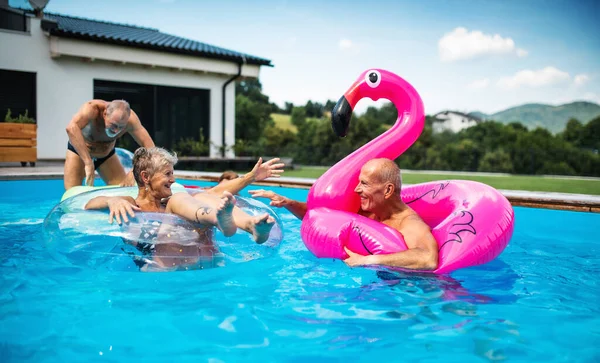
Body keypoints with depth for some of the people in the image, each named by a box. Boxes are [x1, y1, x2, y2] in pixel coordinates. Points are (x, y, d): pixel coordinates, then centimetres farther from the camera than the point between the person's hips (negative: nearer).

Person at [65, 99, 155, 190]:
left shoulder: (129, 118, -30)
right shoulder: (92, 109, -38)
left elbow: (149, 147, -30)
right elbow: (71, 128, -56)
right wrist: (88, 163, -62)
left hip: (106, 154, 3)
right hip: (79, 151, -2)